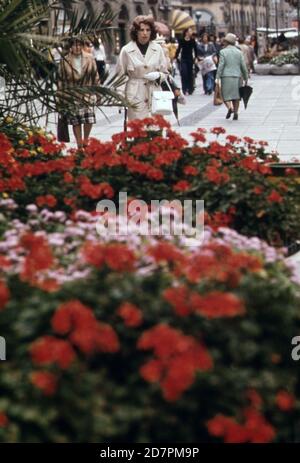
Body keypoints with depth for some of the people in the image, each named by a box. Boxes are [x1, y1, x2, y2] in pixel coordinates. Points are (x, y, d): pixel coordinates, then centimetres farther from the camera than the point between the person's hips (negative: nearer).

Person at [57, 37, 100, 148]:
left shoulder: (89, 59, 5)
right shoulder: (65, 61, 0)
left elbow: (95, 76, 11)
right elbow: (61, 79, 5)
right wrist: (60, 95, 3)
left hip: (87, 94, 1)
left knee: (89, 120, -8)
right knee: (75, 122, 2)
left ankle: (85, 141, 17)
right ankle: (79, 145, 13)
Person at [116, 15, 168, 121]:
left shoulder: (157, 49, 7)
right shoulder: (127, 50, 0)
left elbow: (165, 73, 16)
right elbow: (120, 75, 5)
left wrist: (158, 76, -8)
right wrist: (122, 99, -4)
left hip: (154, 96, 2)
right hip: (135, 97, -2)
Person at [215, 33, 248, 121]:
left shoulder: (223, 52, -3)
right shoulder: (239, 52, 6)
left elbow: (220, 66, -9)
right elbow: (243, 66, 5)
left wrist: (217, 78, -9)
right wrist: (245, 78, 12)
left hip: (226, 77, -3)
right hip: (237, 77, 3)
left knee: (226, 95, 3)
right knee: (236, 96, 11)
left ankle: (230, 107, -23)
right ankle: (235, 113, 7)